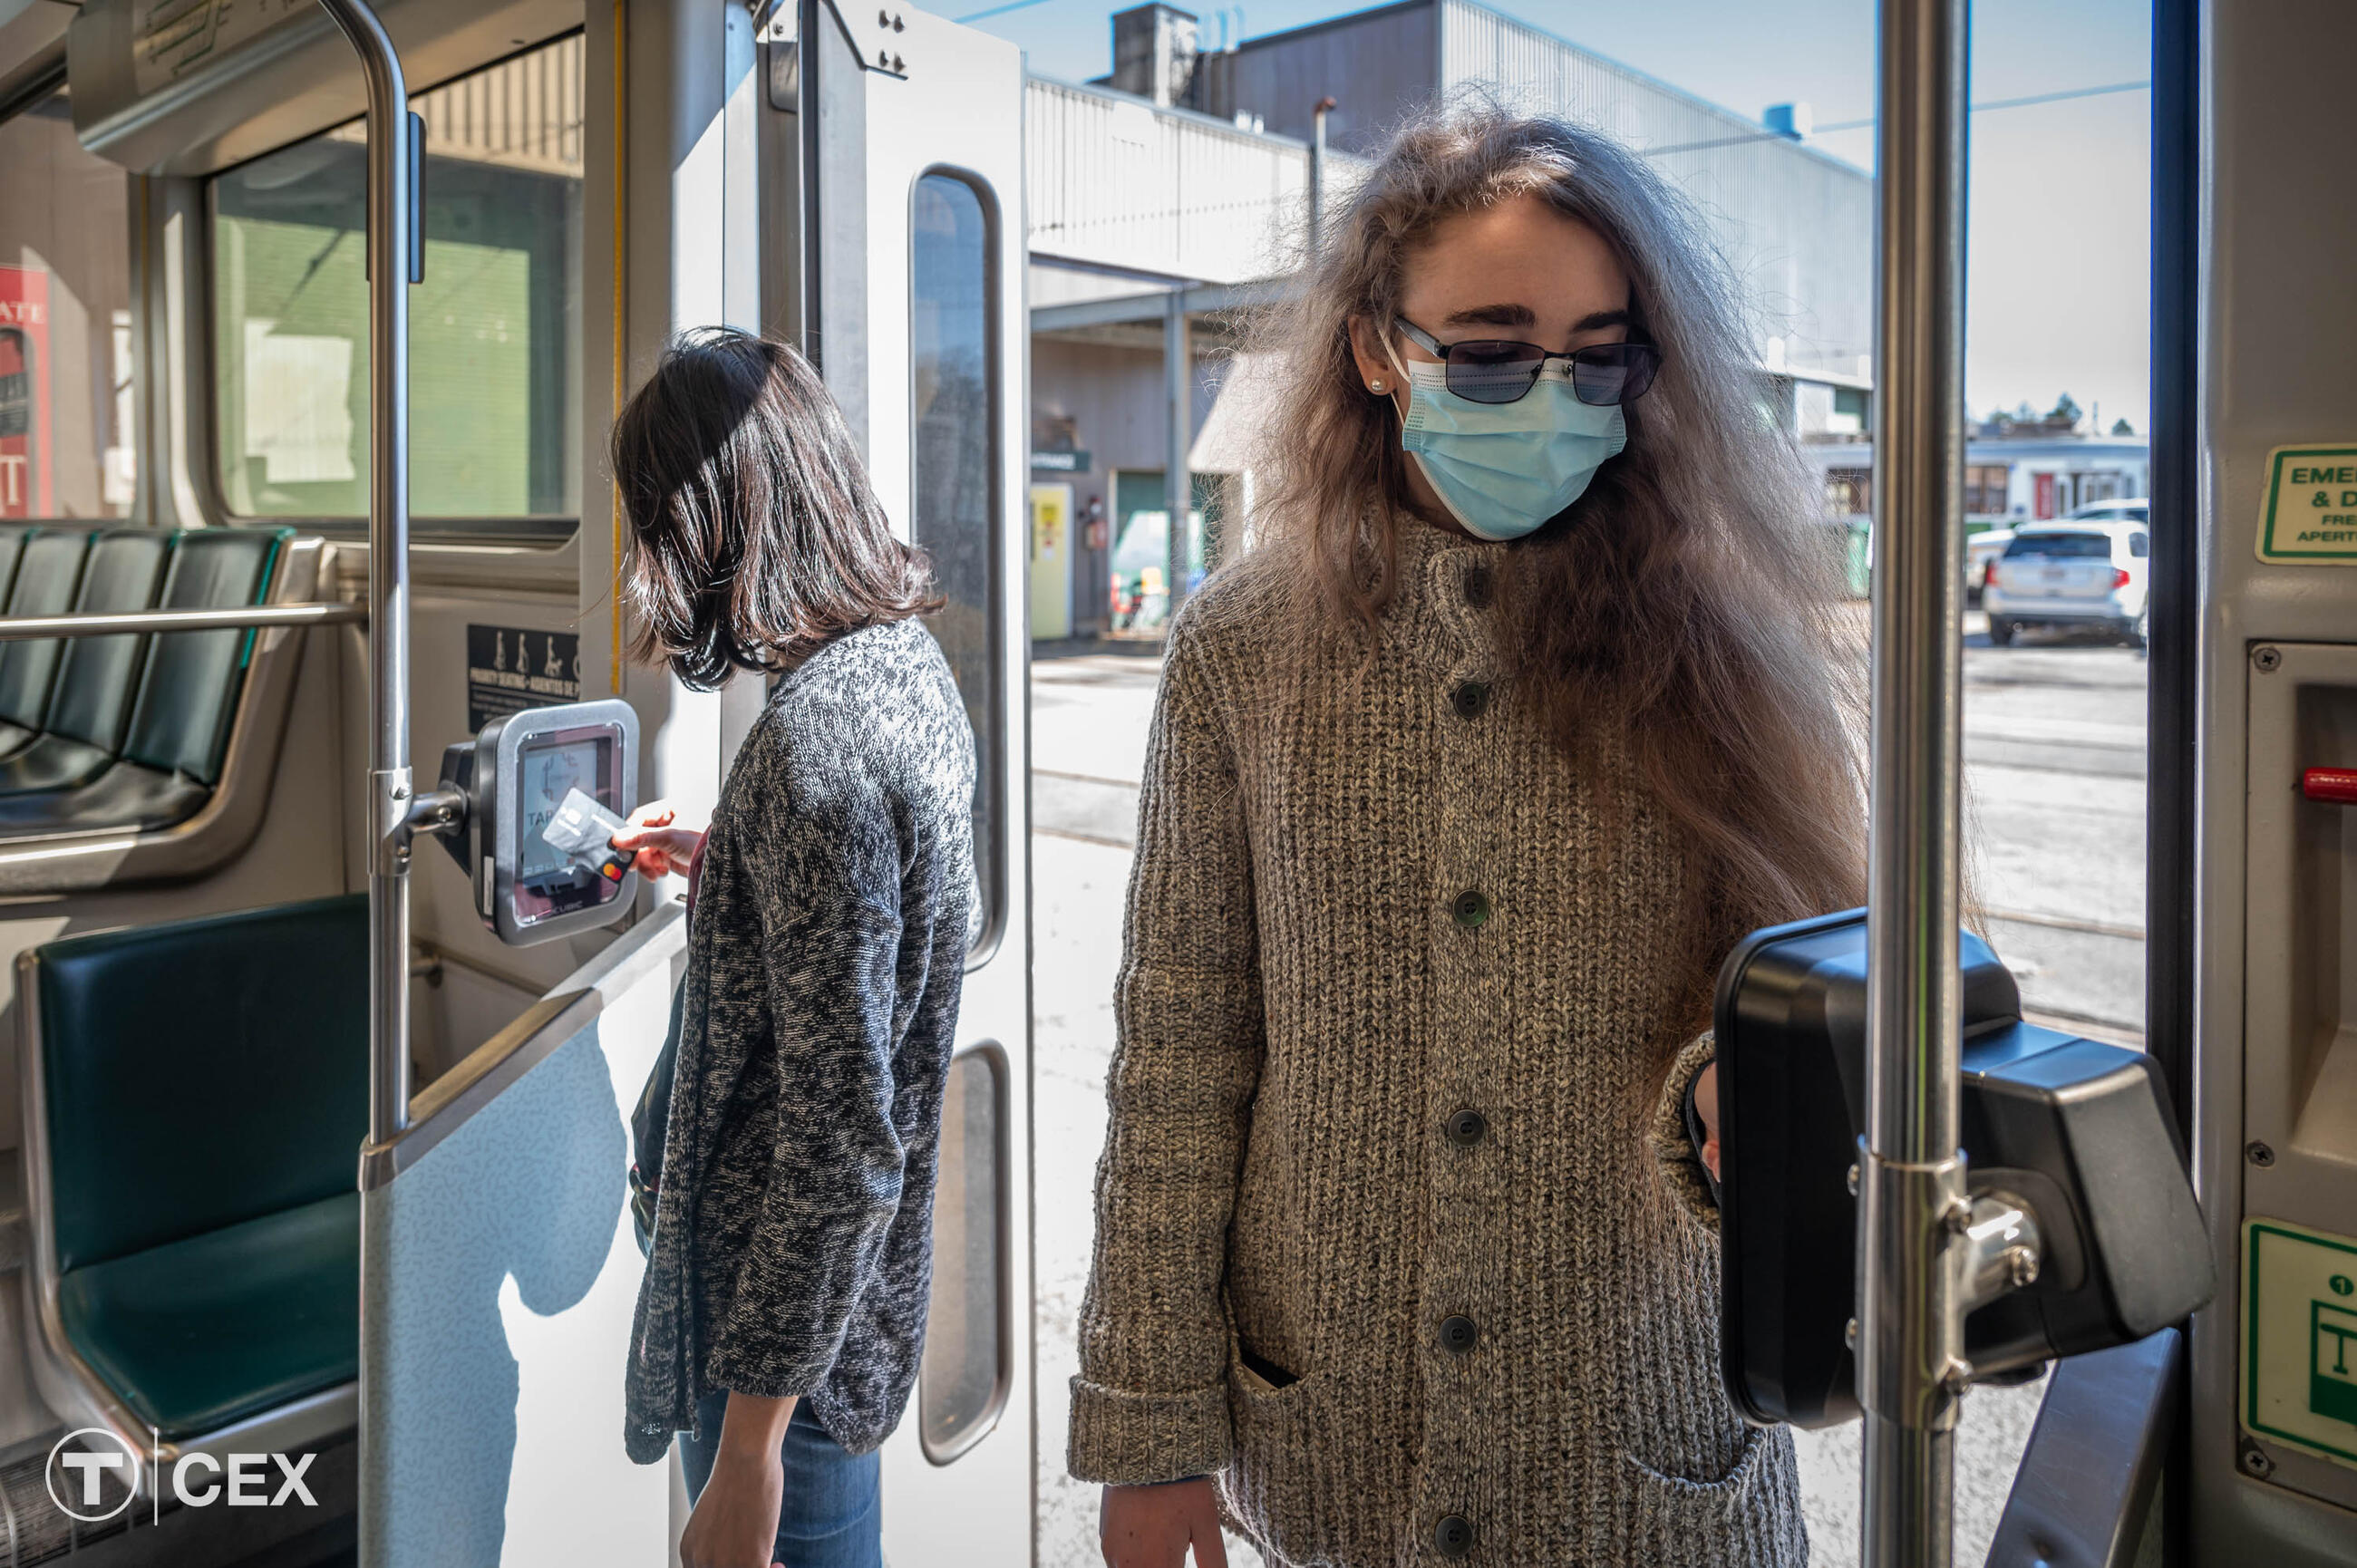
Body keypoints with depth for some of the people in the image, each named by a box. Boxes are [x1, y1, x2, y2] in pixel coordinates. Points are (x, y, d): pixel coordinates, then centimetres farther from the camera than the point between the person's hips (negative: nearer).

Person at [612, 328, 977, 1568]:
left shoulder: (811, 747, -29)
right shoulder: (905, 655, 0)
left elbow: (841, 1143, -28)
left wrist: (748, 1445, -21)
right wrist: (720, 861, 24)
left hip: (790, 1311, -9)